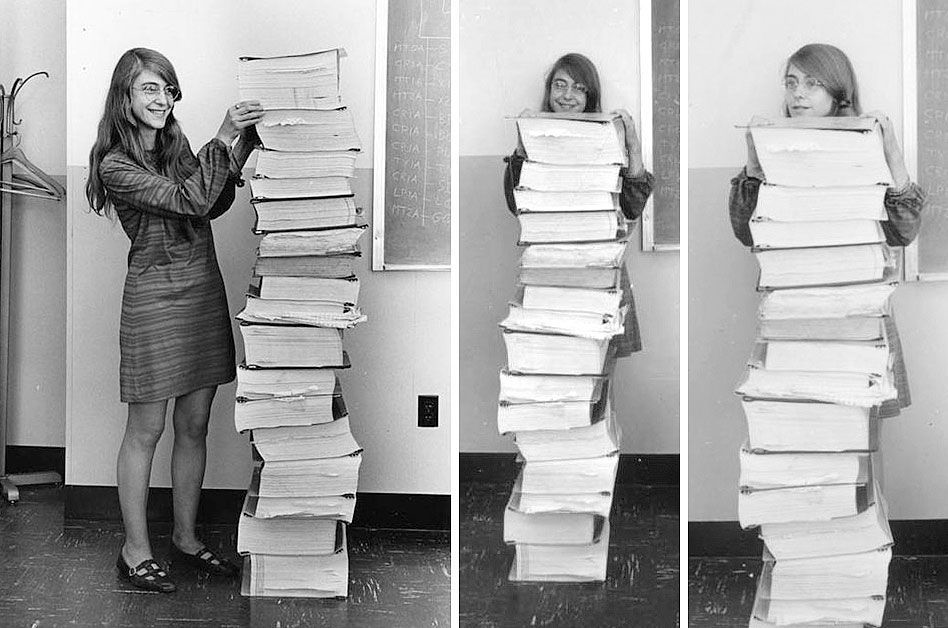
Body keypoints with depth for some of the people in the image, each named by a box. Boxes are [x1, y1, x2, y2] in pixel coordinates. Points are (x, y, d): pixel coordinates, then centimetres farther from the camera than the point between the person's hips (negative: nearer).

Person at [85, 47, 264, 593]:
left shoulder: (177, 146, 10)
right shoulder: (115, 165, -11)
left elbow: (215, 205, 10)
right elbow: (188, 202, -20)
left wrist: (243, 142, 0)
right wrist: (223, 140, -25)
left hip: (205, 288, 7)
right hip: (155, 297, -6)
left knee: (195, 425, 12)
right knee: (146, 430, 2)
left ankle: (186, 537, 25)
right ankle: (136, 551, 14)